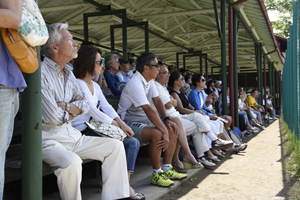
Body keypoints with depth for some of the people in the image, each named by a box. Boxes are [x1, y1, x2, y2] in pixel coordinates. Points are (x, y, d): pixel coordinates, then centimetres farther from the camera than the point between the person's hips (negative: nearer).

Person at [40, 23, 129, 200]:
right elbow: (53, 117, -19)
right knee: (72, 162, -36)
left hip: (71, 134, 8)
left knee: (116, 146, 2)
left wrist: (65, 107, -11)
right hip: (48, 139, -8)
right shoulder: (40, 72, -15)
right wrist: (73, 107, 0)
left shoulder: (68, 73, 13)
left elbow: (84, 107, 8)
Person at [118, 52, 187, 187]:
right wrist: (164, 133, -33)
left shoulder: (149, 80, 7)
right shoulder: (135, 84, -25)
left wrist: (167, 120, -8)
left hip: (145, 121, 10)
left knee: (173, 130, 1)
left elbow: (157, 100, 7)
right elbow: (149, 110, -31)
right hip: (130, 123, -10)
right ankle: (156, 174, -18)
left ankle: (167, 170, 4)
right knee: (157, 134, -33)